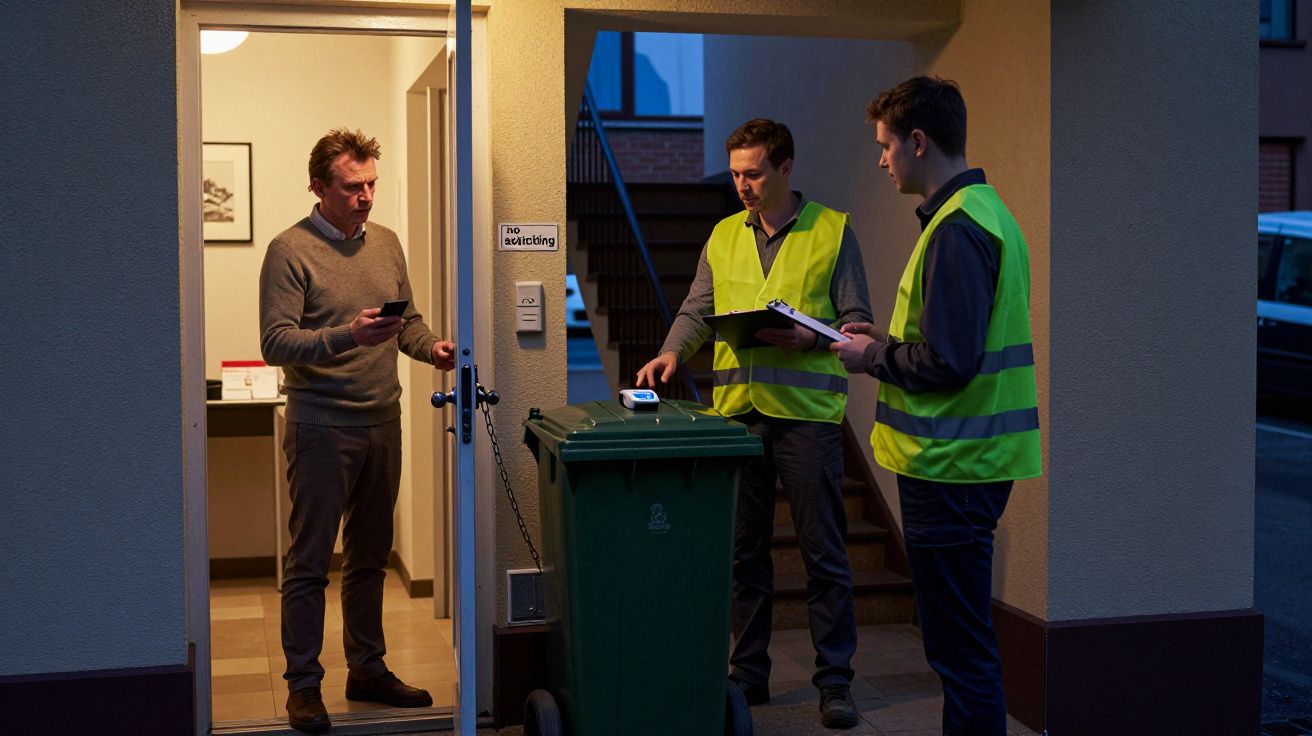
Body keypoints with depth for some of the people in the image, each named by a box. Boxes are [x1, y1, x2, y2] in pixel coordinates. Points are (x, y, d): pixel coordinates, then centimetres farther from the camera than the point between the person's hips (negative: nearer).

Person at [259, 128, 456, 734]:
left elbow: (407, 319, 19)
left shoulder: (386, 243, 11)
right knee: (310, 562, 2)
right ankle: (303, 685, 11)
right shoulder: (291, 251, -9)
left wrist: (432, 347, -2)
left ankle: (367, 670, 27)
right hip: (322, 427, -6)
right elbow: (276, 343, -15)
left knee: (370, 557, 15)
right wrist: (348, 336, -27)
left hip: (382, 423, 6)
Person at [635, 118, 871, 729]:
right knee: (744, 551, 10)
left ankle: (834, 679, 10)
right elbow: (696, 310, 10)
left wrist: (811, 338, -18)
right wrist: (672, 352, -9)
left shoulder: (833, 230, 2)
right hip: (737, 410, 4)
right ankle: (749, 672, 20)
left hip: (808, 410, -4)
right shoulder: (723, 236, 14)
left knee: (823, 553, 0)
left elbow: (857, 321, 0)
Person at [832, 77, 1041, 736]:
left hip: (950, 467, -11)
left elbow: (948, 362, -23)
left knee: (959, 648, -2)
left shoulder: (956, 228, -18)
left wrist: (876, 359, -7)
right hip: (976, 459, 11)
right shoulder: (985, 210, 15)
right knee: (966, 638, 19)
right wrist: (890, 343, 14)